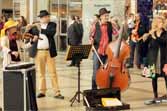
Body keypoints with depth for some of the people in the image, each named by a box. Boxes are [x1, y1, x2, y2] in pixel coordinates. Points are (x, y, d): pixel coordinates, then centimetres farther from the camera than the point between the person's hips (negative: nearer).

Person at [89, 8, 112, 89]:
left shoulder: (110, 25, 5)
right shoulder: (96, 25, -1)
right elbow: (91, 36, 7)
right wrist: (91, 40, -12)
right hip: (98, 51, -2)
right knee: (96, 71, 0)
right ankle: (94, 88, 11)